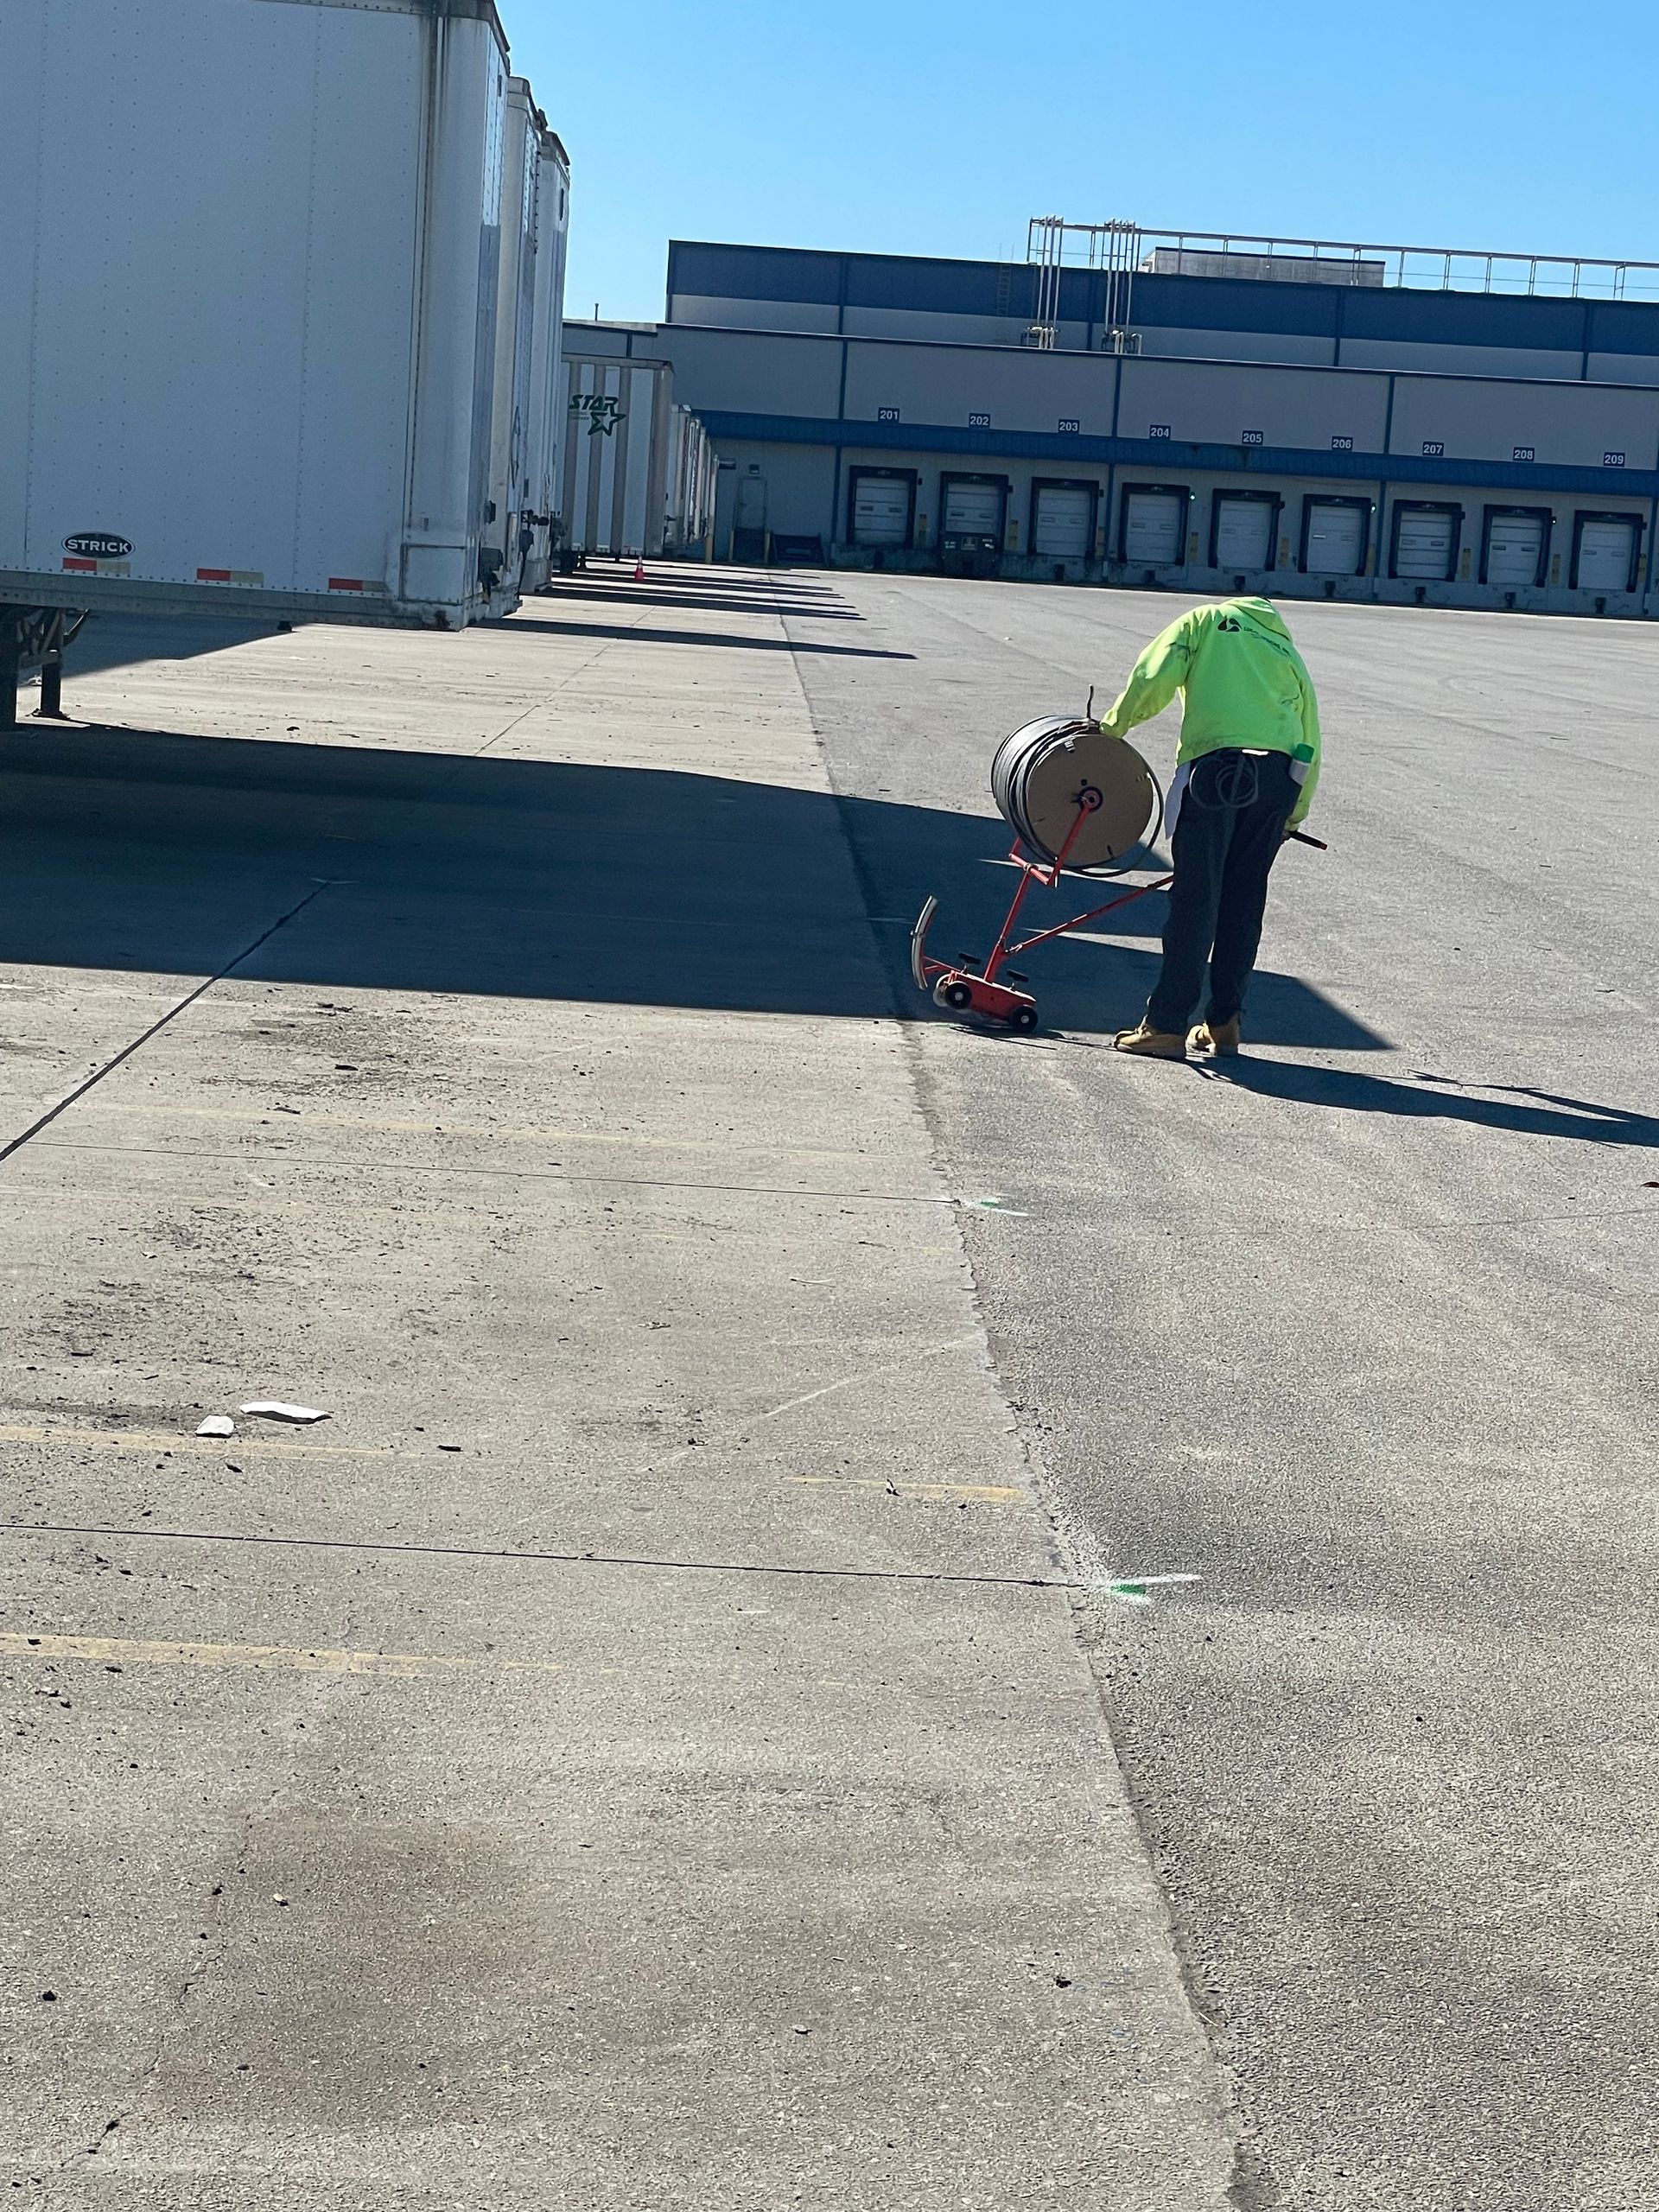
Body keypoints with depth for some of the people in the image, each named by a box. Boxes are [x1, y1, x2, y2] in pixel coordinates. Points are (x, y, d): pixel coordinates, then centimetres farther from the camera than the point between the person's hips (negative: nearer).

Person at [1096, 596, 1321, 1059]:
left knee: (1194, 899, -6)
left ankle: (1166, 1025, -8)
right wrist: (1294, 813, 31)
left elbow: (1154, 677, 4)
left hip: (1218, 763, -4)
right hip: (1280, 773, 4)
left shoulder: (1207, 620, 20)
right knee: (1243, 901, 13)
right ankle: (1223, 1022, 15)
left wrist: (1116, 724, 14)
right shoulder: (1289, 653, 30)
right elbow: (1310, 740, 24)